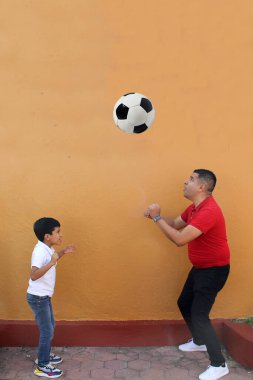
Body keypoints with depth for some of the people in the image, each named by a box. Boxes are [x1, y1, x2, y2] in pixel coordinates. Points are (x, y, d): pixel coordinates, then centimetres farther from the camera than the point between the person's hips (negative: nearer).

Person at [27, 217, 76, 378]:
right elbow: (34, 275, -39)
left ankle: (45, 355, 40)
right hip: (38, 297, -9)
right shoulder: (40, 251, -27)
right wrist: (51, 263, -47)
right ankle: (42, 366, 18)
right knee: (47, 331, 2)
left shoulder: (48, 248, 2)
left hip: (44, 296, 9)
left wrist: (62, 252, 12)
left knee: (50, 327, 22)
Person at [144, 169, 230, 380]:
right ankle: (200, 341, 42)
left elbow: (179, 239, -34)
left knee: (199, 315, -5)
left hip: (214, 270, -10)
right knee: (184, 304, 20)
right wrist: (156, 216, -7)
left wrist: (157, 217, -26)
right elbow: (175, 224, 11)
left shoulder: (208, 211, -30)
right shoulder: (194, 207, 3)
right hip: (200, 267, 10)